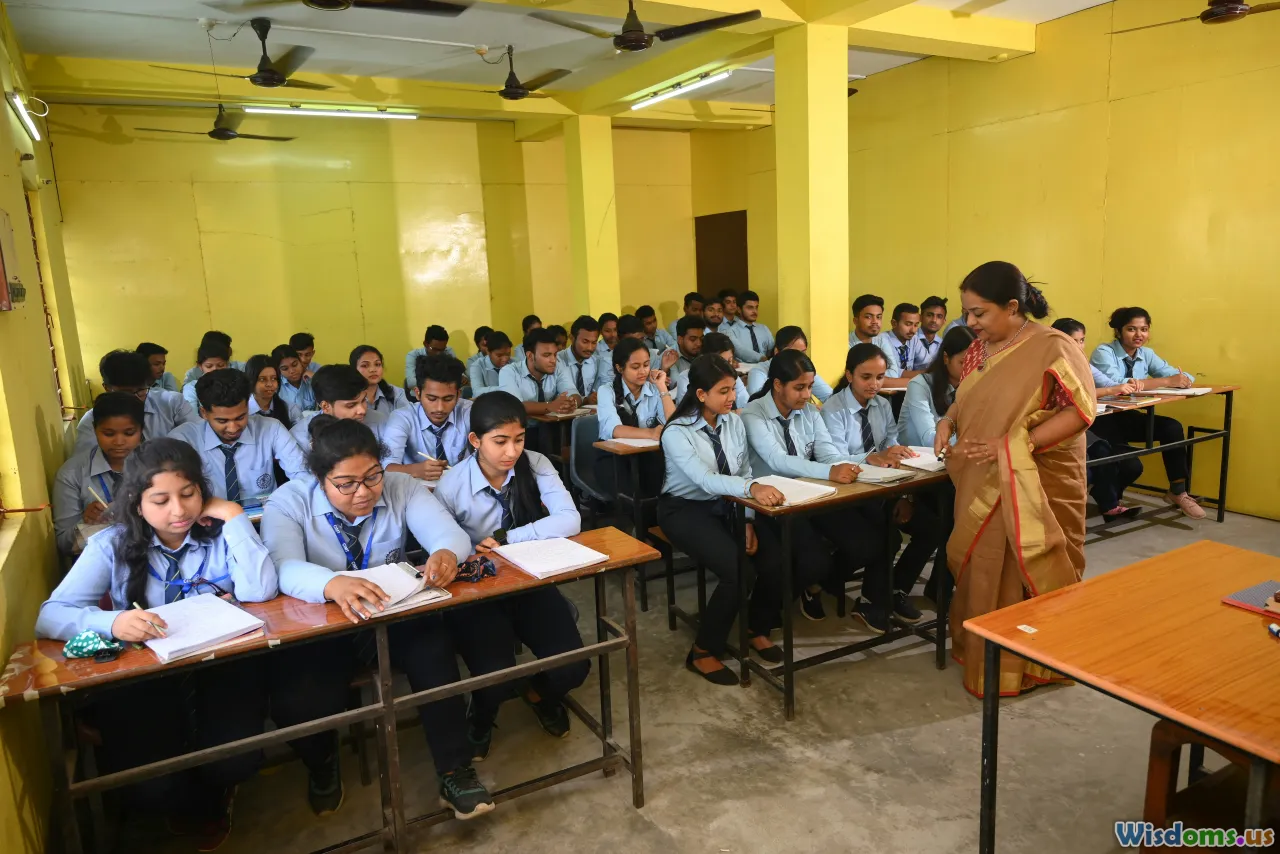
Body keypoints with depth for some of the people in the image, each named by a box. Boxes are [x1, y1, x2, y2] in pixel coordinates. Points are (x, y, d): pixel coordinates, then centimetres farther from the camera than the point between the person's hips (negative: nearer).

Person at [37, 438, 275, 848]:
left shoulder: (220, 533, -6)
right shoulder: (112, 546, -5)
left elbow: (260, 591, -22)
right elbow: (50, 616, -13)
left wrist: (233, 515, -20)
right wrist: (111, 622, -35)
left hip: (221, 665, 0)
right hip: (143, 675, 1)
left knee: (235, 762, -21)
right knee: (150, 786, -20)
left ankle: (210, 797, 21)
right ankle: (198, 808, 21)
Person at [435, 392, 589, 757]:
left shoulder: (535, 465, -9)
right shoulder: (451, 486, -14)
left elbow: (570, 520, -21)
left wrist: (505, 538, -27)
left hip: (531, 583, 2)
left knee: (571, 669, -16)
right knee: (496, 680, -23)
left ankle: (539, 692, 23)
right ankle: (481, 716, 18)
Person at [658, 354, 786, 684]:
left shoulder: (734, 422, -1)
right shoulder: (677, 433, -19)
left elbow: (744, 473, 1)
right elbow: (706, 480, -33)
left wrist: (748, 522, -11)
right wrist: (753, 488, -49)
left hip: (726, 506, 6)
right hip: (686, 510, -5)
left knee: (777, 560, -16)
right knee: (739, 572, -25)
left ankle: (757, 630, 12)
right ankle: (703, 651, -4)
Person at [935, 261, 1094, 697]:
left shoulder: (1053, 348, -15)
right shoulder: (978, 349, 6)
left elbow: (1080, 411, -18)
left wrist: (1012, 445, -25)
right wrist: (947, 422, -5)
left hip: (1037, 488, -6)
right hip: (983, 486, 6)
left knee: (1029, 577, 4)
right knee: (982, 572, 13)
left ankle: (1034, 663, 21)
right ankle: (981, 654, 29)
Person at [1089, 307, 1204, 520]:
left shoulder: (1146, 354, 7)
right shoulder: (1104, 352, -13)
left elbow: (1182, 376, 4)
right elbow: (1116, 384, -30)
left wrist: (1183, 380, -23)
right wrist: (1167, 381, -31)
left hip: (1127, 416, 7)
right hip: (1101, 420, -7)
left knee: (1172, 427, -15)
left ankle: (1178, 491, -3)